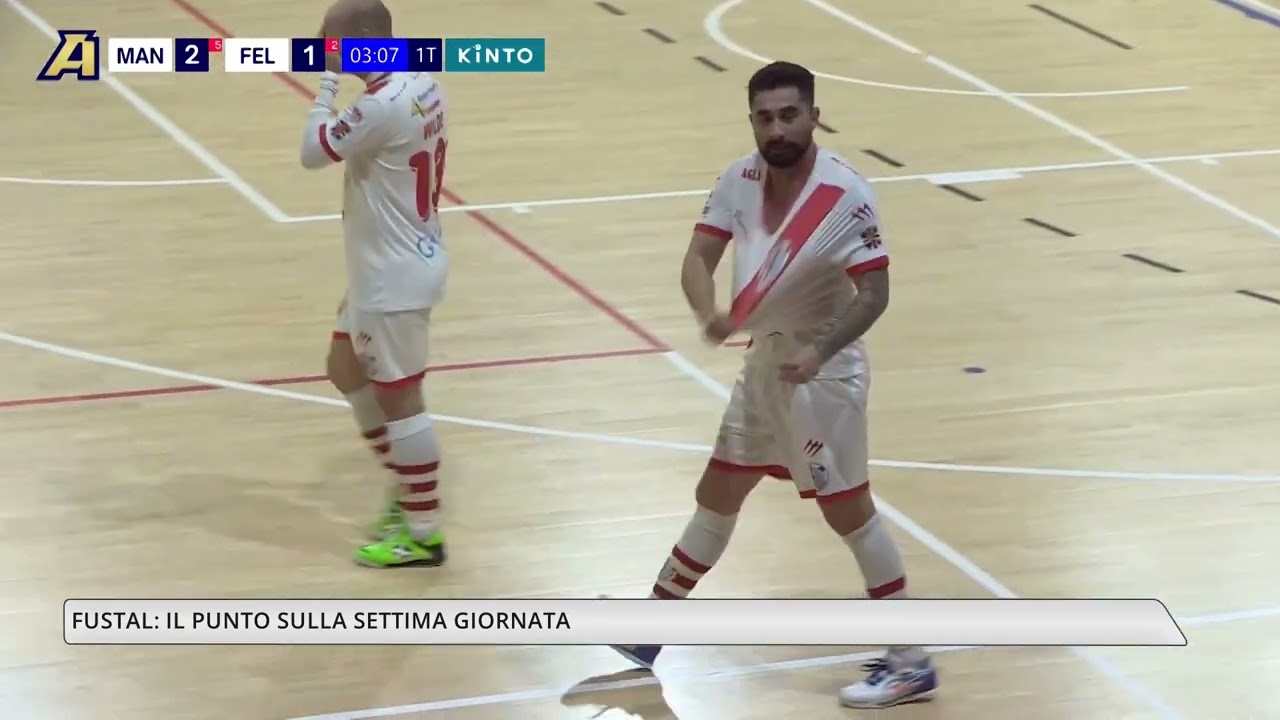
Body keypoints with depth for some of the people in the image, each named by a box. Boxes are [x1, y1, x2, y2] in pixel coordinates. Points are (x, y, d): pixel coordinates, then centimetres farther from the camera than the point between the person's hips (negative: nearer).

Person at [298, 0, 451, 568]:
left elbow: (312, 152, -18)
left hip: (394, 276, -10)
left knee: (398, 397, 1)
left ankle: (423, 532, 12)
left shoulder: (382, 107, -28)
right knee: (346, 367, 23)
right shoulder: (421, 82, 2)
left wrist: (327, 79, -11)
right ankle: (407, 490, 33)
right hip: (392, 265, 10)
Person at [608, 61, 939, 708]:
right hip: (764, 359, 7)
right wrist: (708, 314, -29)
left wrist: (819, 352, -38)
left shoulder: (845, 195, -23)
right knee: (717, 493, 16)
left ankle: (911, 662, 7)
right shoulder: (740, 180, -5)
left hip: (821, 368, -7)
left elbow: (874, 293, -23)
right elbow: (699, 258, -7)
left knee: (846, 508, -2)